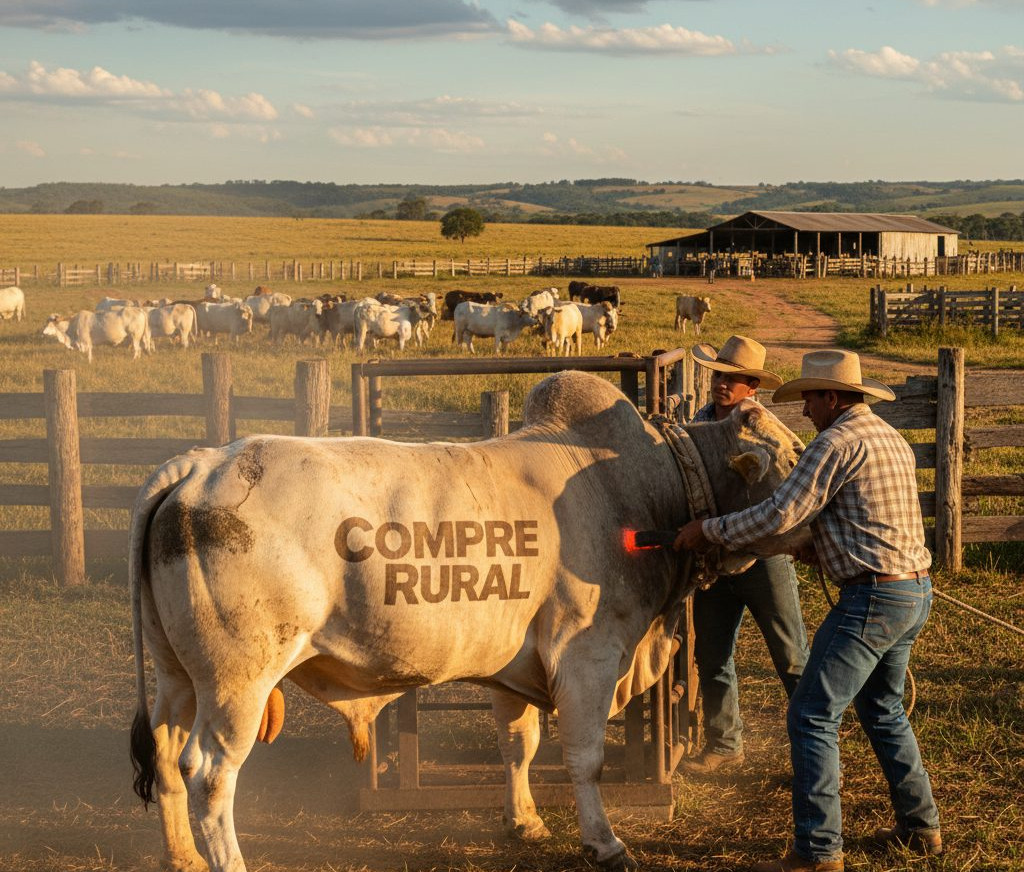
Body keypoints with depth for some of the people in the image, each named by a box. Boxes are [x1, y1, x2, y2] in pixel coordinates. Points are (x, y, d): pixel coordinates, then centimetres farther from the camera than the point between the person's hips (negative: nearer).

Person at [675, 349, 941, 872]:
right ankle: (920, 827, 30)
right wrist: (814, 543, 31)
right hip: (916, 592, 10)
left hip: (872, 597, -10)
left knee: (812, 717, -5)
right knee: (882, 710, 24)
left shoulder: (836, 443, -13)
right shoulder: (891, 438, 16)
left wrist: (711, 530, -7)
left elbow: (781, 514, -18)